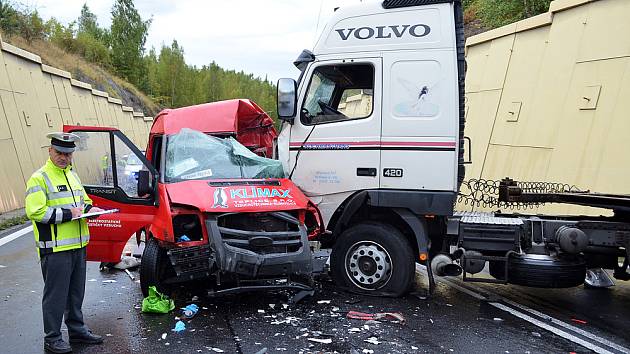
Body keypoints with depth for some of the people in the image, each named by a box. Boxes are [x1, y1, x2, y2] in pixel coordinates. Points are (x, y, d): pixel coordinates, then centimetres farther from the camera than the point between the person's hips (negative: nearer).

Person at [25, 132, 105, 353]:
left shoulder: (72, 175, 16)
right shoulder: (39, 179, -9)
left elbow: (83, 200, 25)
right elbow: (35, 212, -18)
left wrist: (89, 208, 4)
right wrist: (67, 214, -21)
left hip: (78, 245, 8)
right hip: (55, 248, -8)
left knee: (76, 292, 18)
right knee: (55, 295, 3)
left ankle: (77, 330, 31)